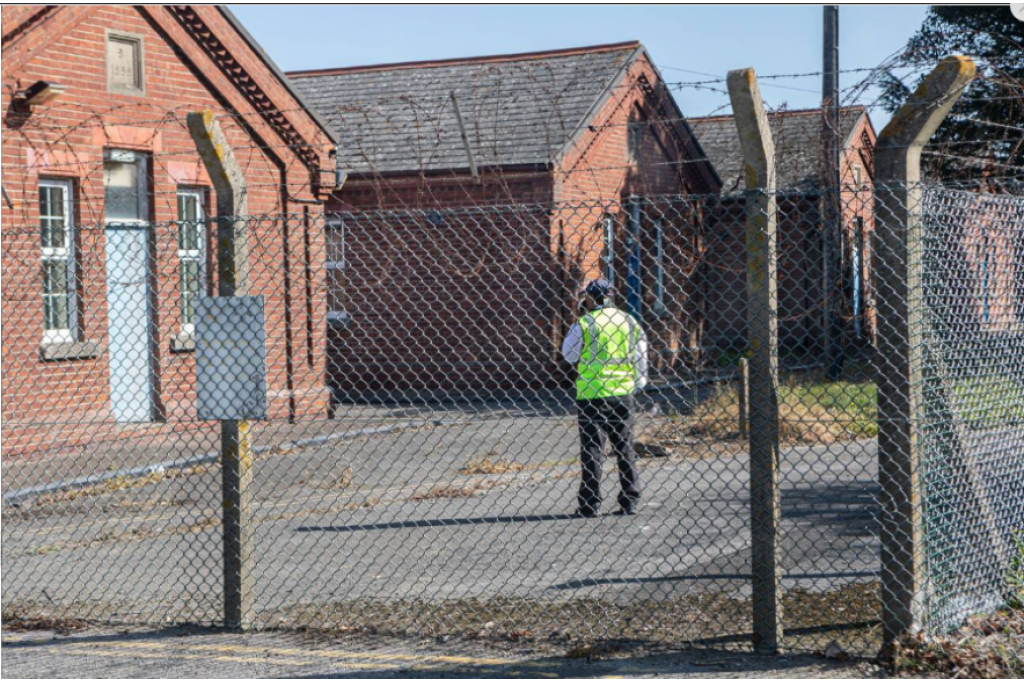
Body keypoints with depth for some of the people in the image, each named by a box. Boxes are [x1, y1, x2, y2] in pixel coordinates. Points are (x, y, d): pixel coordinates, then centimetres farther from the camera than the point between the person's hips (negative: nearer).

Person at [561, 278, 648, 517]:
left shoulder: (585, 323, -8)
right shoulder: (628, 321, 4)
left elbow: (568, 354, 1)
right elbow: (640, 356, 6)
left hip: (592, 393, -4)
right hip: (623, 393, 4)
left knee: (591, 449, 3)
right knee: (625, 448, 12)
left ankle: (590, 504, 1)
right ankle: (630, 501, 11)